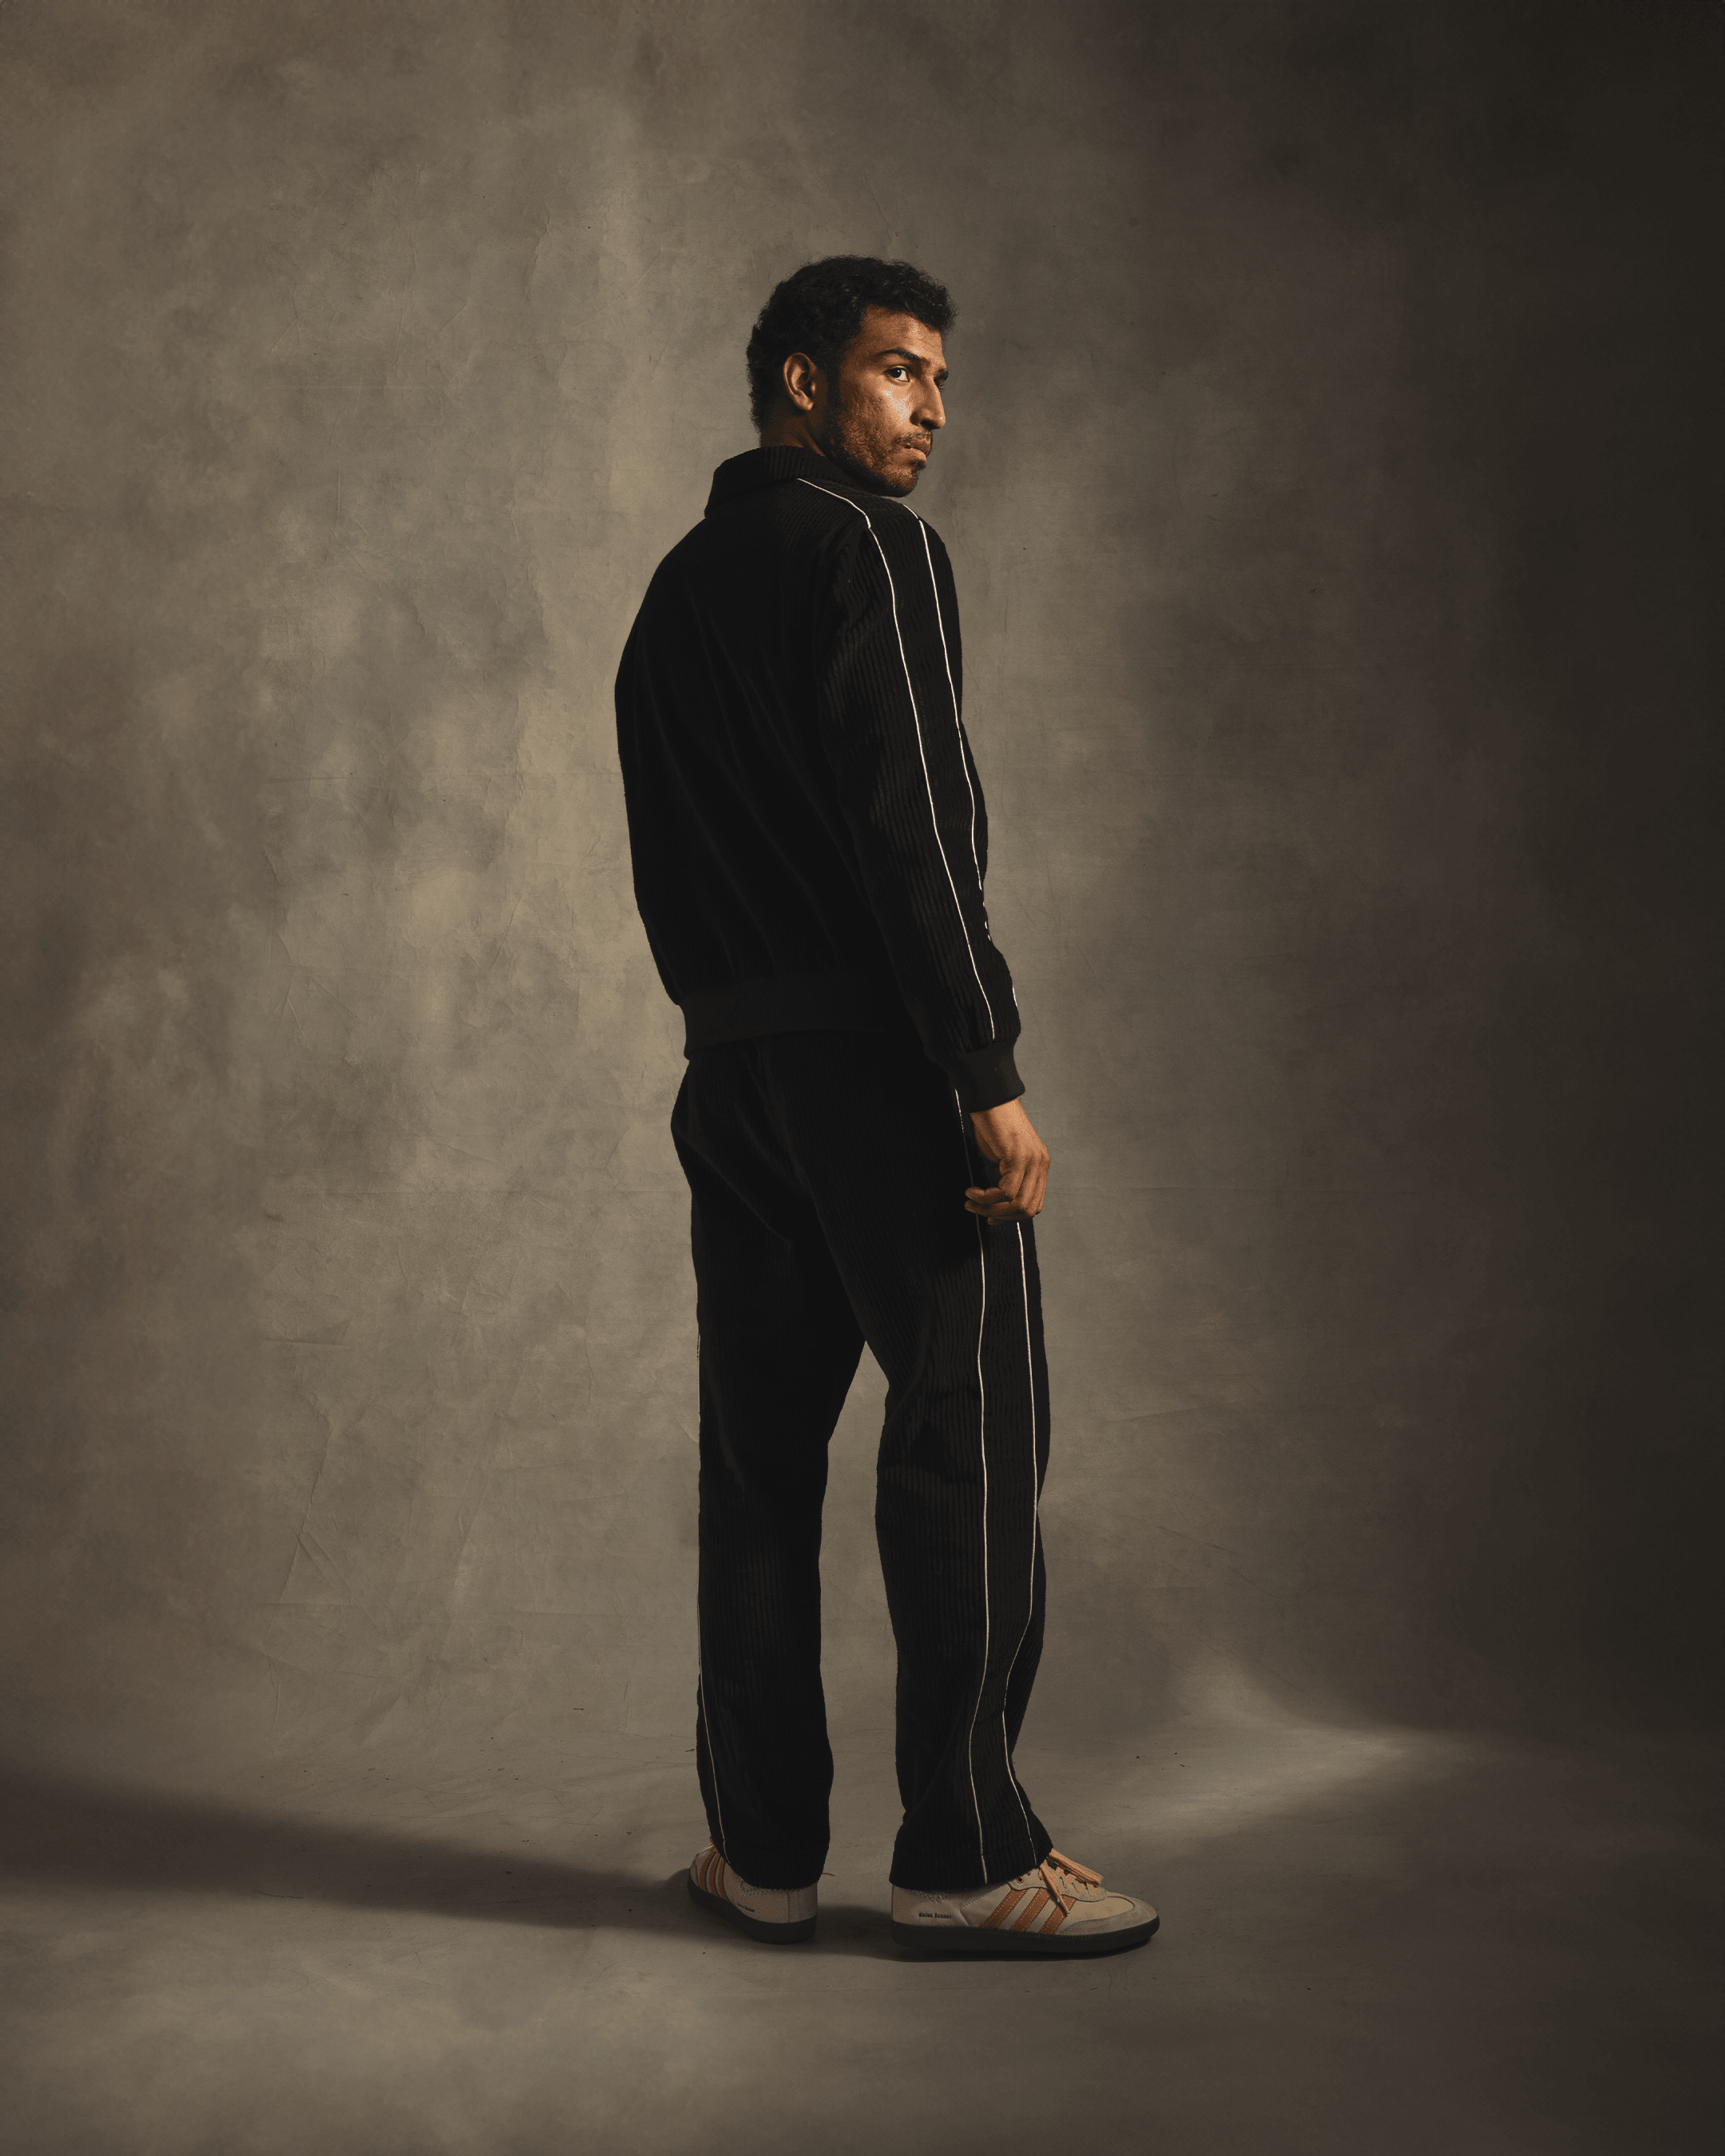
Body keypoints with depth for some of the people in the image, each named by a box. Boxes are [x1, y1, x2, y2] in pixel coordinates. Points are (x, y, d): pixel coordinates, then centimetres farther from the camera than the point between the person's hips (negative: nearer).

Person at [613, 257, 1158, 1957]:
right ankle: (966, 1860, 1)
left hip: (729, 1063, 8)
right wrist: (990, 1077, -18)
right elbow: (909, 823, -16)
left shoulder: (675, 589, 20)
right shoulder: (866, 546, -6)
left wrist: (727, 1023, 18)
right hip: (878, 1052, -8)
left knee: (758, 1451, 10)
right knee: (967, 1437, -3)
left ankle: (760, 1848, 16)